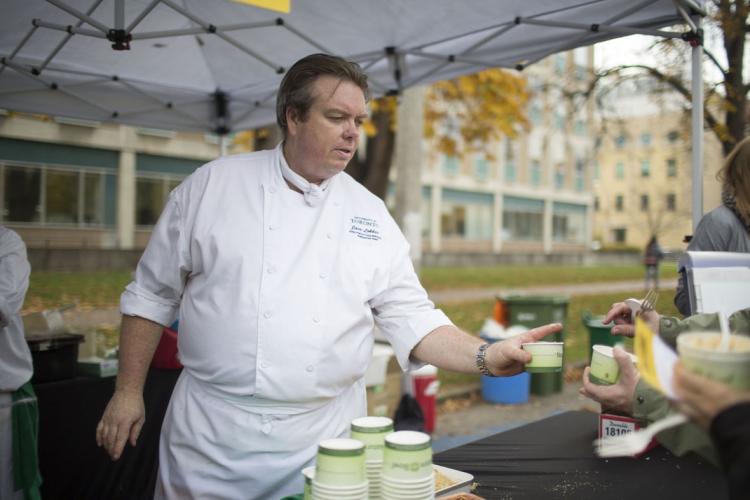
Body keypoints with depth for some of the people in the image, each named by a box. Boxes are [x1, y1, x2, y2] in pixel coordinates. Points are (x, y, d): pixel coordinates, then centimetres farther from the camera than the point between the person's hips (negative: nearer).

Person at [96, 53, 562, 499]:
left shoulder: (370, 214, 2)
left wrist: (485, 357, -13)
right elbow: (152, 295, 3)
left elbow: (410, 317, 2)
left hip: (323, 441, 2)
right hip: (212, 436, -1)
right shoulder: (213, 185, -2)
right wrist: (128, 391, 2)